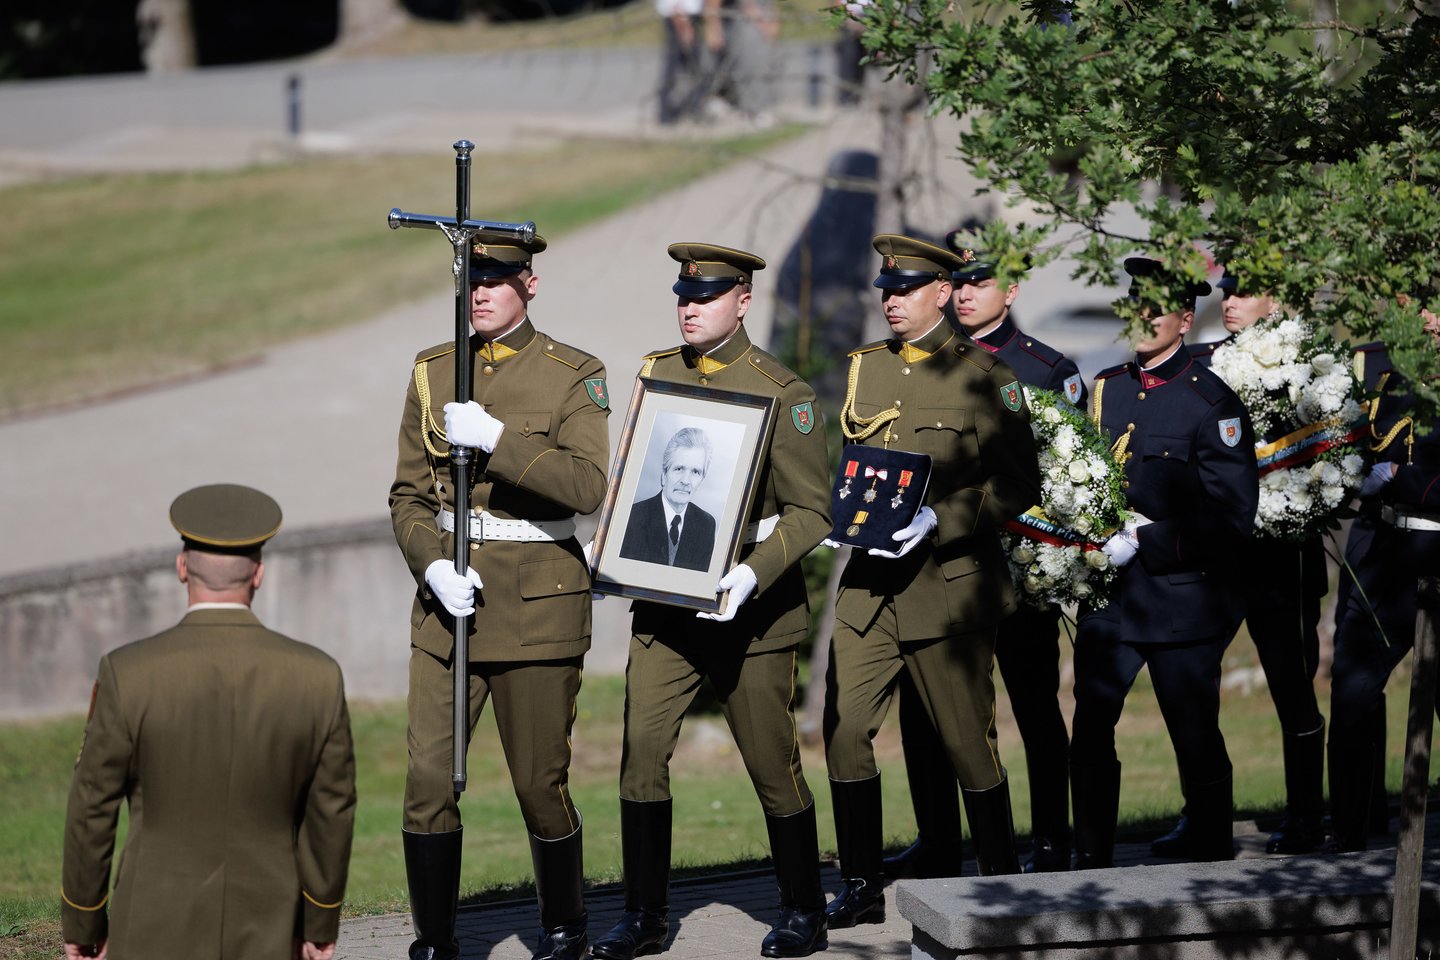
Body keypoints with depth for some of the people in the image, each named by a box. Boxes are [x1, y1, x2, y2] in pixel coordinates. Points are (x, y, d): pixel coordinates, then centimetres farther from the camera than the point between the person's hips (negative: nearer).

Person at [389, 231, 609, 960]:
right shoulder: (433, 373, 9)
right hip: (448, 602, 3)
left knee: (539, 784, 3)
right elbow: (408, 496, 8)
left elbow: (587, 485, -17)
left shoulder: (574, 377, -3)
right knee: (428, 776, -4)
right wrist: (432, 566, -10)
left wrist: (495, 437, -25)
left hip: (537, 605, -3)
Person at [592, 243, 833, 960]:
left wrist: (754, 573, -24)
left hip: (748, 609, -4)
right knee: (640, 751, -4)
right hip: (664, 601, 4)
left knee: (772, 764, 4)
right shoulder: (656, 373, 8)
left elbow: (811, 510, -10)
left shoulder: (781, 394, -8)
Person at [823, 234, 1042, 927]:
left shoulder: (984, 376, -4)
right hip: (869, 584, 5)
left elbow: (1018, 485, -7)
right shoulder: (864, 368, 12)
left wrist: (938, 521, -19)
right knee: (843, 730, -1)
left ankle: (1000, 884, 17)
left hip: (949, 586, -5)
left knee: (968, 743, 2)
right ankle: (862, 888, 10)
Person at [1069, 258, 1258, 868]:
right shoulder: (1104, 389, 11)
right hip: (1109, 596, 5)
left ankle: (1211, 859, 17)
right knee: (1090, 727, 1)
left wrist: (1145, 541, -17)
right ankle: (1091, 859, 10)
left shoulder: (1211, 402, -7)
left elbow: (1232, 516, -11)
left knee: (1196, 737, 3)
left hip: (1182, 595, -5)